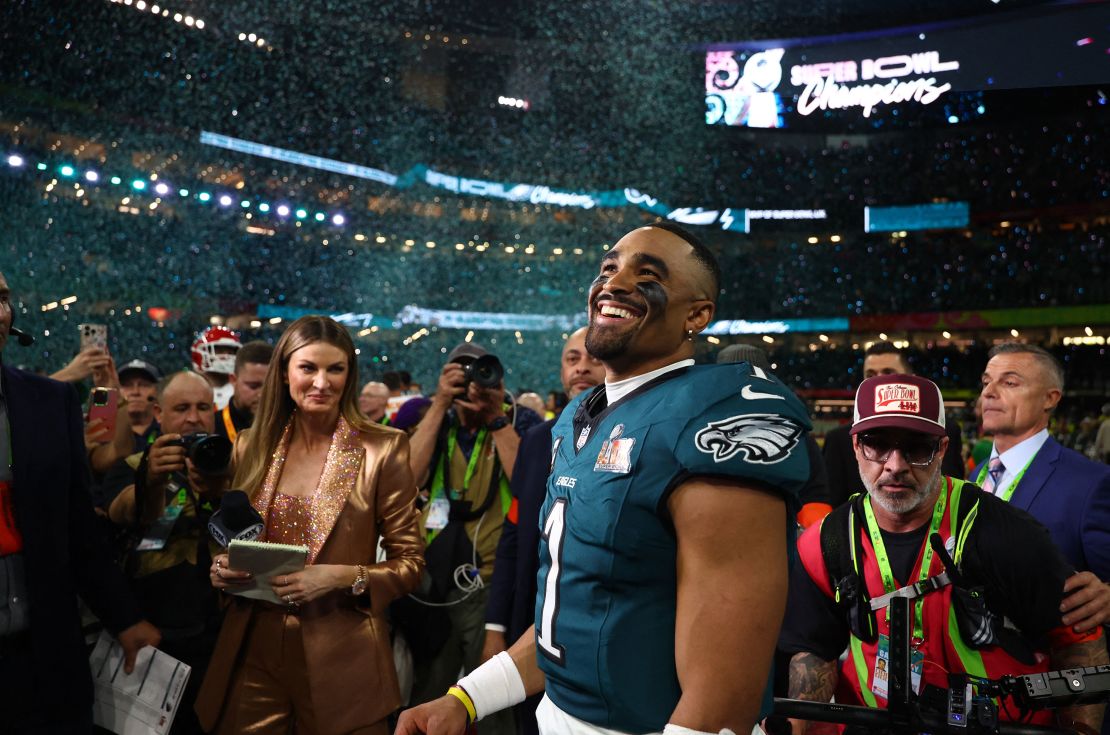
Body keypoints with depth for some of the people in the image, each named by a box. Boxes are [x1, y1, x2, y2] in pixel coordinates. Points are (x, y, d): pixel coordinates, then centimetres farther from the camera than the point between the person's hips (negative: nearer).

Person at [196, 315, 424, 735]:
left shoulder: (382, 449, -7)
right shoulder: (252, 448, 5)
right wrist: (222, 568, -5)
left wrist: (346, 578, -20)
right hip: (252, 652, 3)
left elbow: (410, 562, -5)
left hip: (341, 657, -3)